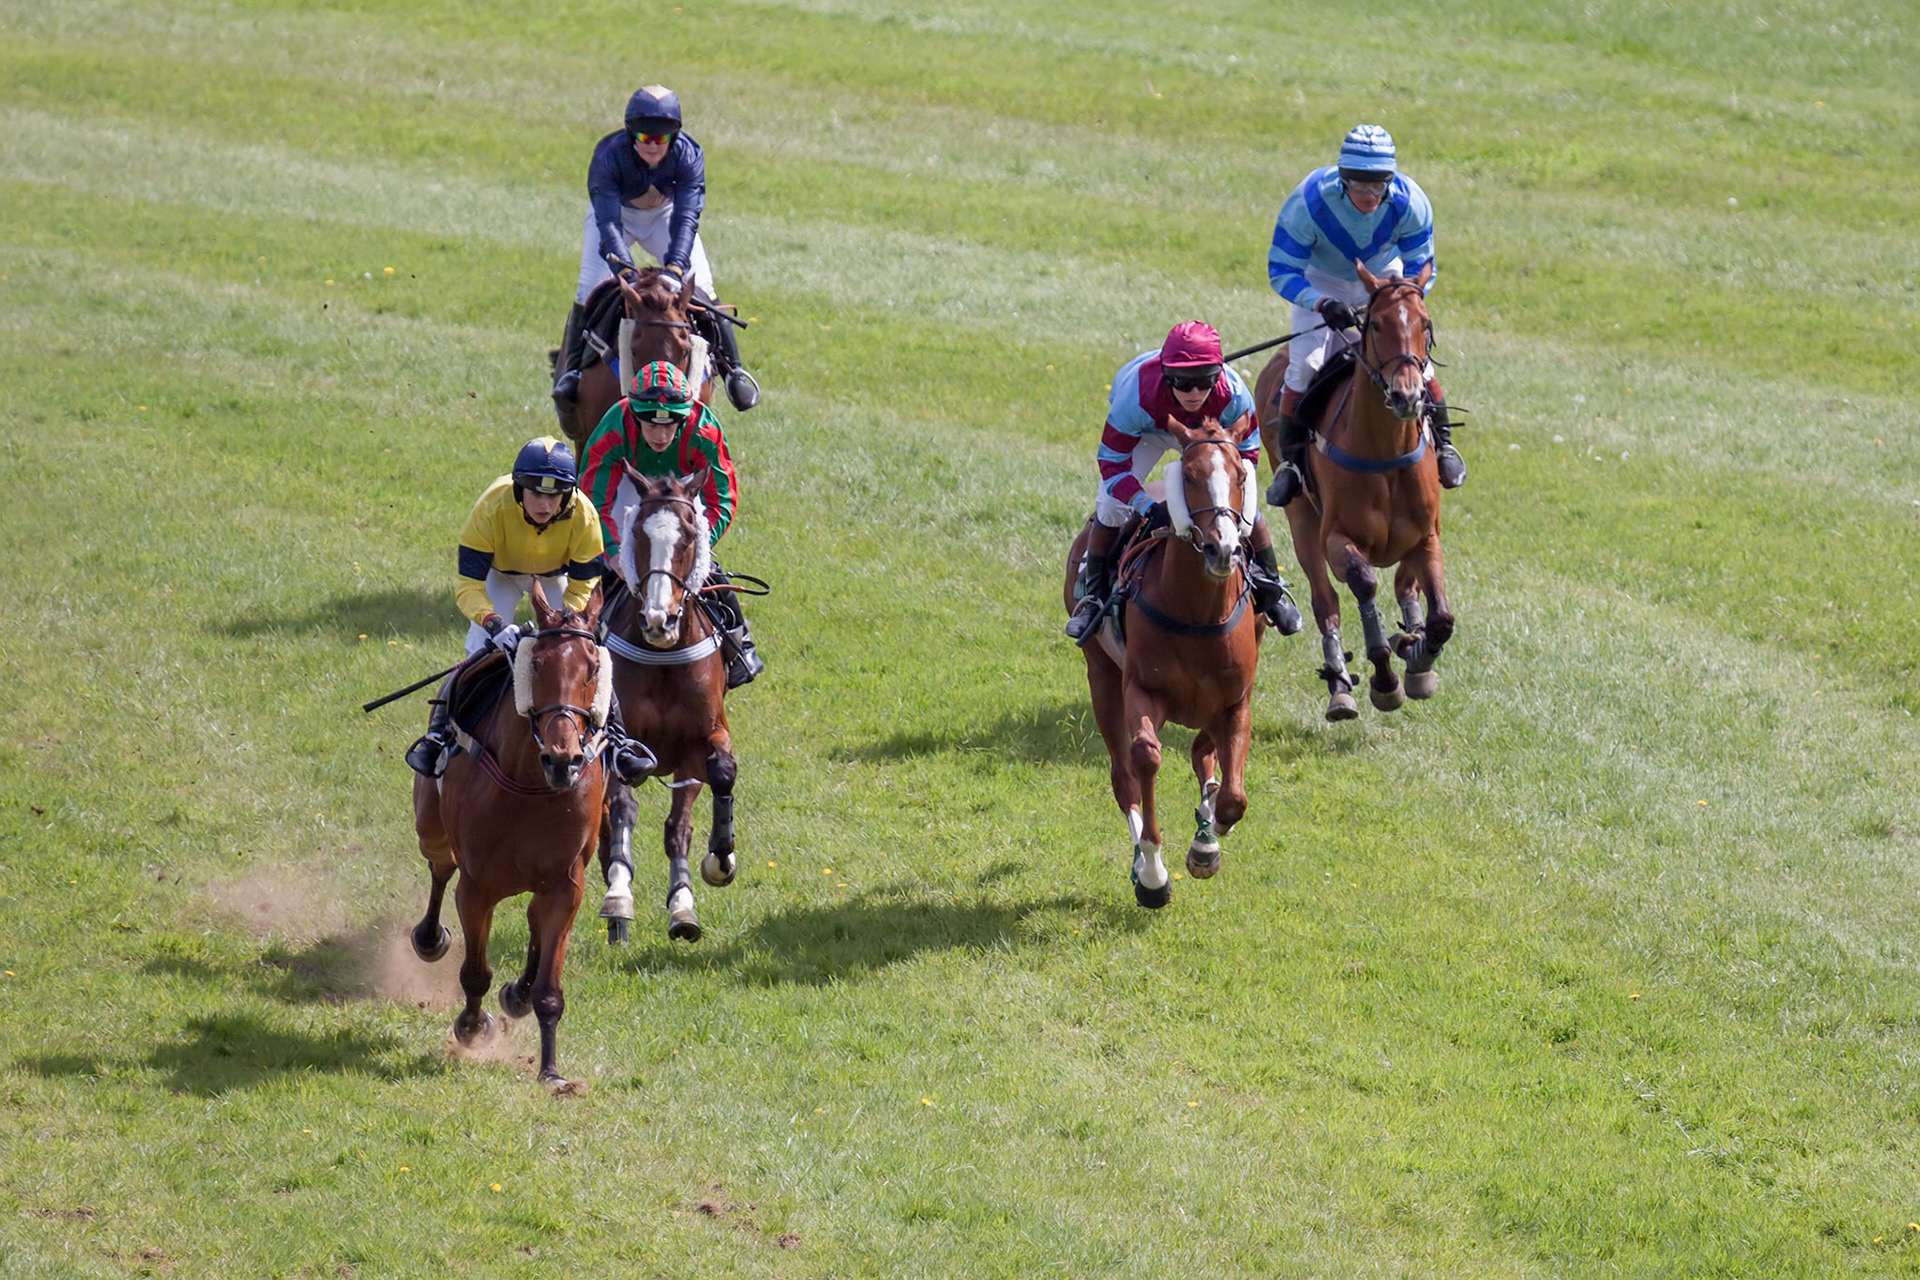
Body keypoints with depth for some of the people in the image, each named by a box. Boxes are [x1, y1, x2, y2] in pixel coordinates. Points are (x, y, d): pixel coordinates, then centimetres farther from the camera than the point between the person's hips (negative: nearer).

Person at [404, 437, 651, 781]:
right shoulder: (491, 508, -38)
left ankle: (614, 737, -2)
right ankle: (437, 733, -6)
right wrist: (494, 623, -53)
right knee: (479, 654, -17)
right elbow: (467, 584, -35)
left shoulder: (583, 516, -33)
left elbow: (583, 588, -21)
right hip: (501, 574, -1)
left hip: (556, 577, 1)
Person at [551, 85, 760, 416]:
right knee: (590, 289, -14)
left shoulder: (688, 154, -31)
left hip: (665, 212, 1)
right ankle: (569, 372, 1)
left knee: (700, 287, -9)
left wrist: (674, 270, -54)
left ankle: (732, 369, 5)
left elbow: (687, 218, -39)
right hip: (616, 209, -1)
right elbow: (607, 222, -41)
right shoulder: (608, 155, -35)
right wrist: (626, 271, -57)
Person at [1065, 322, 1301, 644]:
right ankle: (1092, 594, 6)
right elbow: (1112, 463, -35)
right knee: (1112, 503, -16)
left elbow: (1246, 450, -20)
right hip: (1145, 430, -1)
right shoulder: (1137, 396, -45)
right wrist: (1146, 505, -50)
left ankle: (1271, 588, 16)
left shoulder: (1233, 395, -40)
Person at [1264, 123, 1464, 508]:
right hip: (1321, 281, -1)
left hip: (1383, 276, 1)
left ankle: (1442, 443, 11)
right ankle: (1290, 460, 1)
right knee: (1305, 364, -17)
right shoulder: (1308, 202, -34)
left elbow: (1420, 269, -16)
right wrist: (1323, 304, -45)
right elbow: (1281, 271, -28)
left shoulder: (1409, 203, -29)